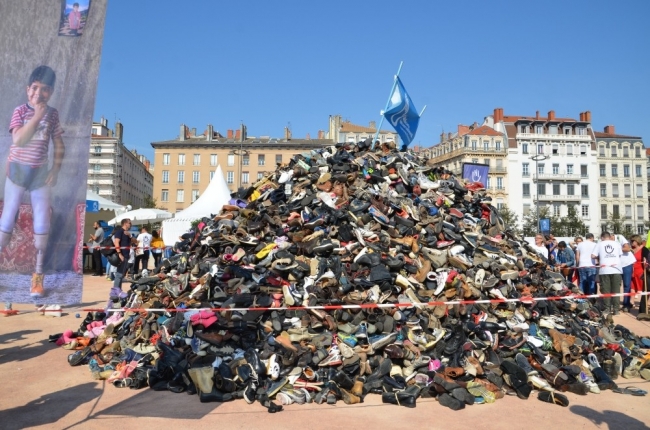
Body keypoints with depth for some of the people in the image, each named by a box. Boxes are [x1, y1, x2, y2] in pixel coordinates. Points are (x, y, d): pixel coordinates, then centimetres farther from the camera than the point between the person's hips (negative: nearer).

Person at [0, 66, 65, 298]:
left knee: (42, 223, 1)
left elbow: (59, 145, 7)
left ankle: (38, 275, 11)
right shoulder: (20, 111, -7)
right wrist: (37, 115, -27)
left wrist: (56, 168, -4)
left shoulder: (52, 114, 1)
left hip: (41, 172, 2)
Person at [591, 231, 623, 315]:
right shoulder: (617, 243, 12)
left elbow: (593, 256, 1)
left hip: (604, 270, -1)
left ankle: (607, 309, 3)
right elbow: (620, 254, 12)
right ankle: (616, 309, 3)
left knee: (606, 290, 3)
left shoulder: (599, 244, 7)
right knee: (616, 290, 5)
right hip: (616, 269, 1)